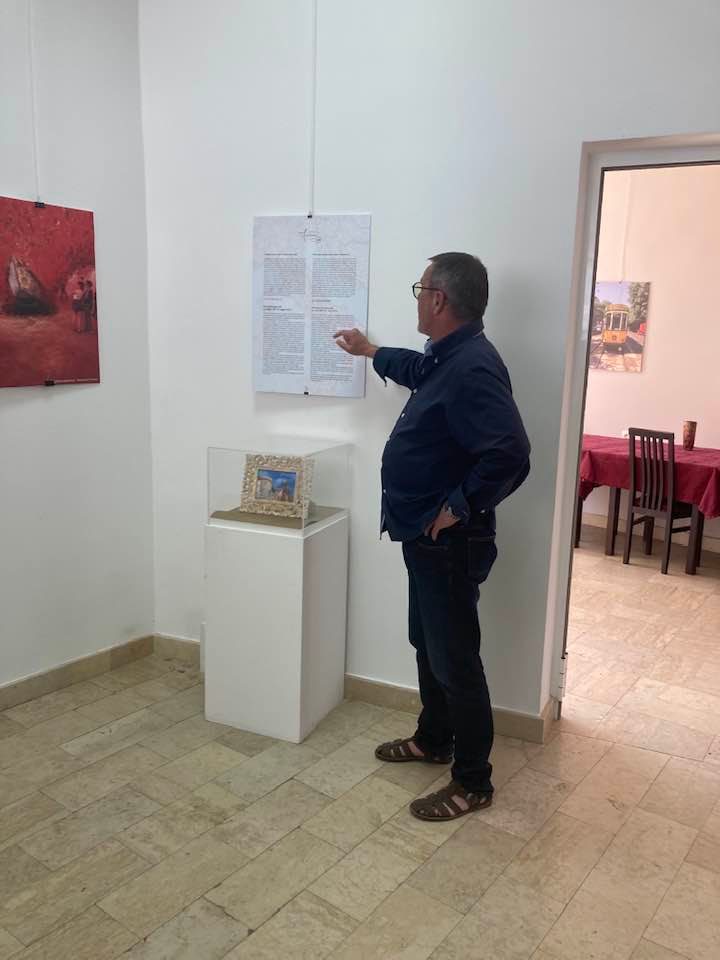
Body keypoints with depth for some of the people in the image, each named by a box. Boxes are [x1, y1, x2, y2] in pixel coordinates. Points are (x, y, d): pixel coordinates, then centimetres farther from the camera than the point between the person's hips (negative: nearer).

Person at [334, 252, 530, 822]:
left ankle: (474, 783, 19)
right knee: (428, 644, 23)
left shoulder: (472, 368, -25)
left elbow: (510, 455, -34)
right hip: (427, 537, 10)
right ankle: (434, 740, 42)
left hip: (449, 542, -10)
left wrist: (459, 507, -23)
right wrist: (372, 352, 45)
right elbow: (418, 370, 33)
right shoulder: (448, 357, 8)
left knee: (455, 659, 2)